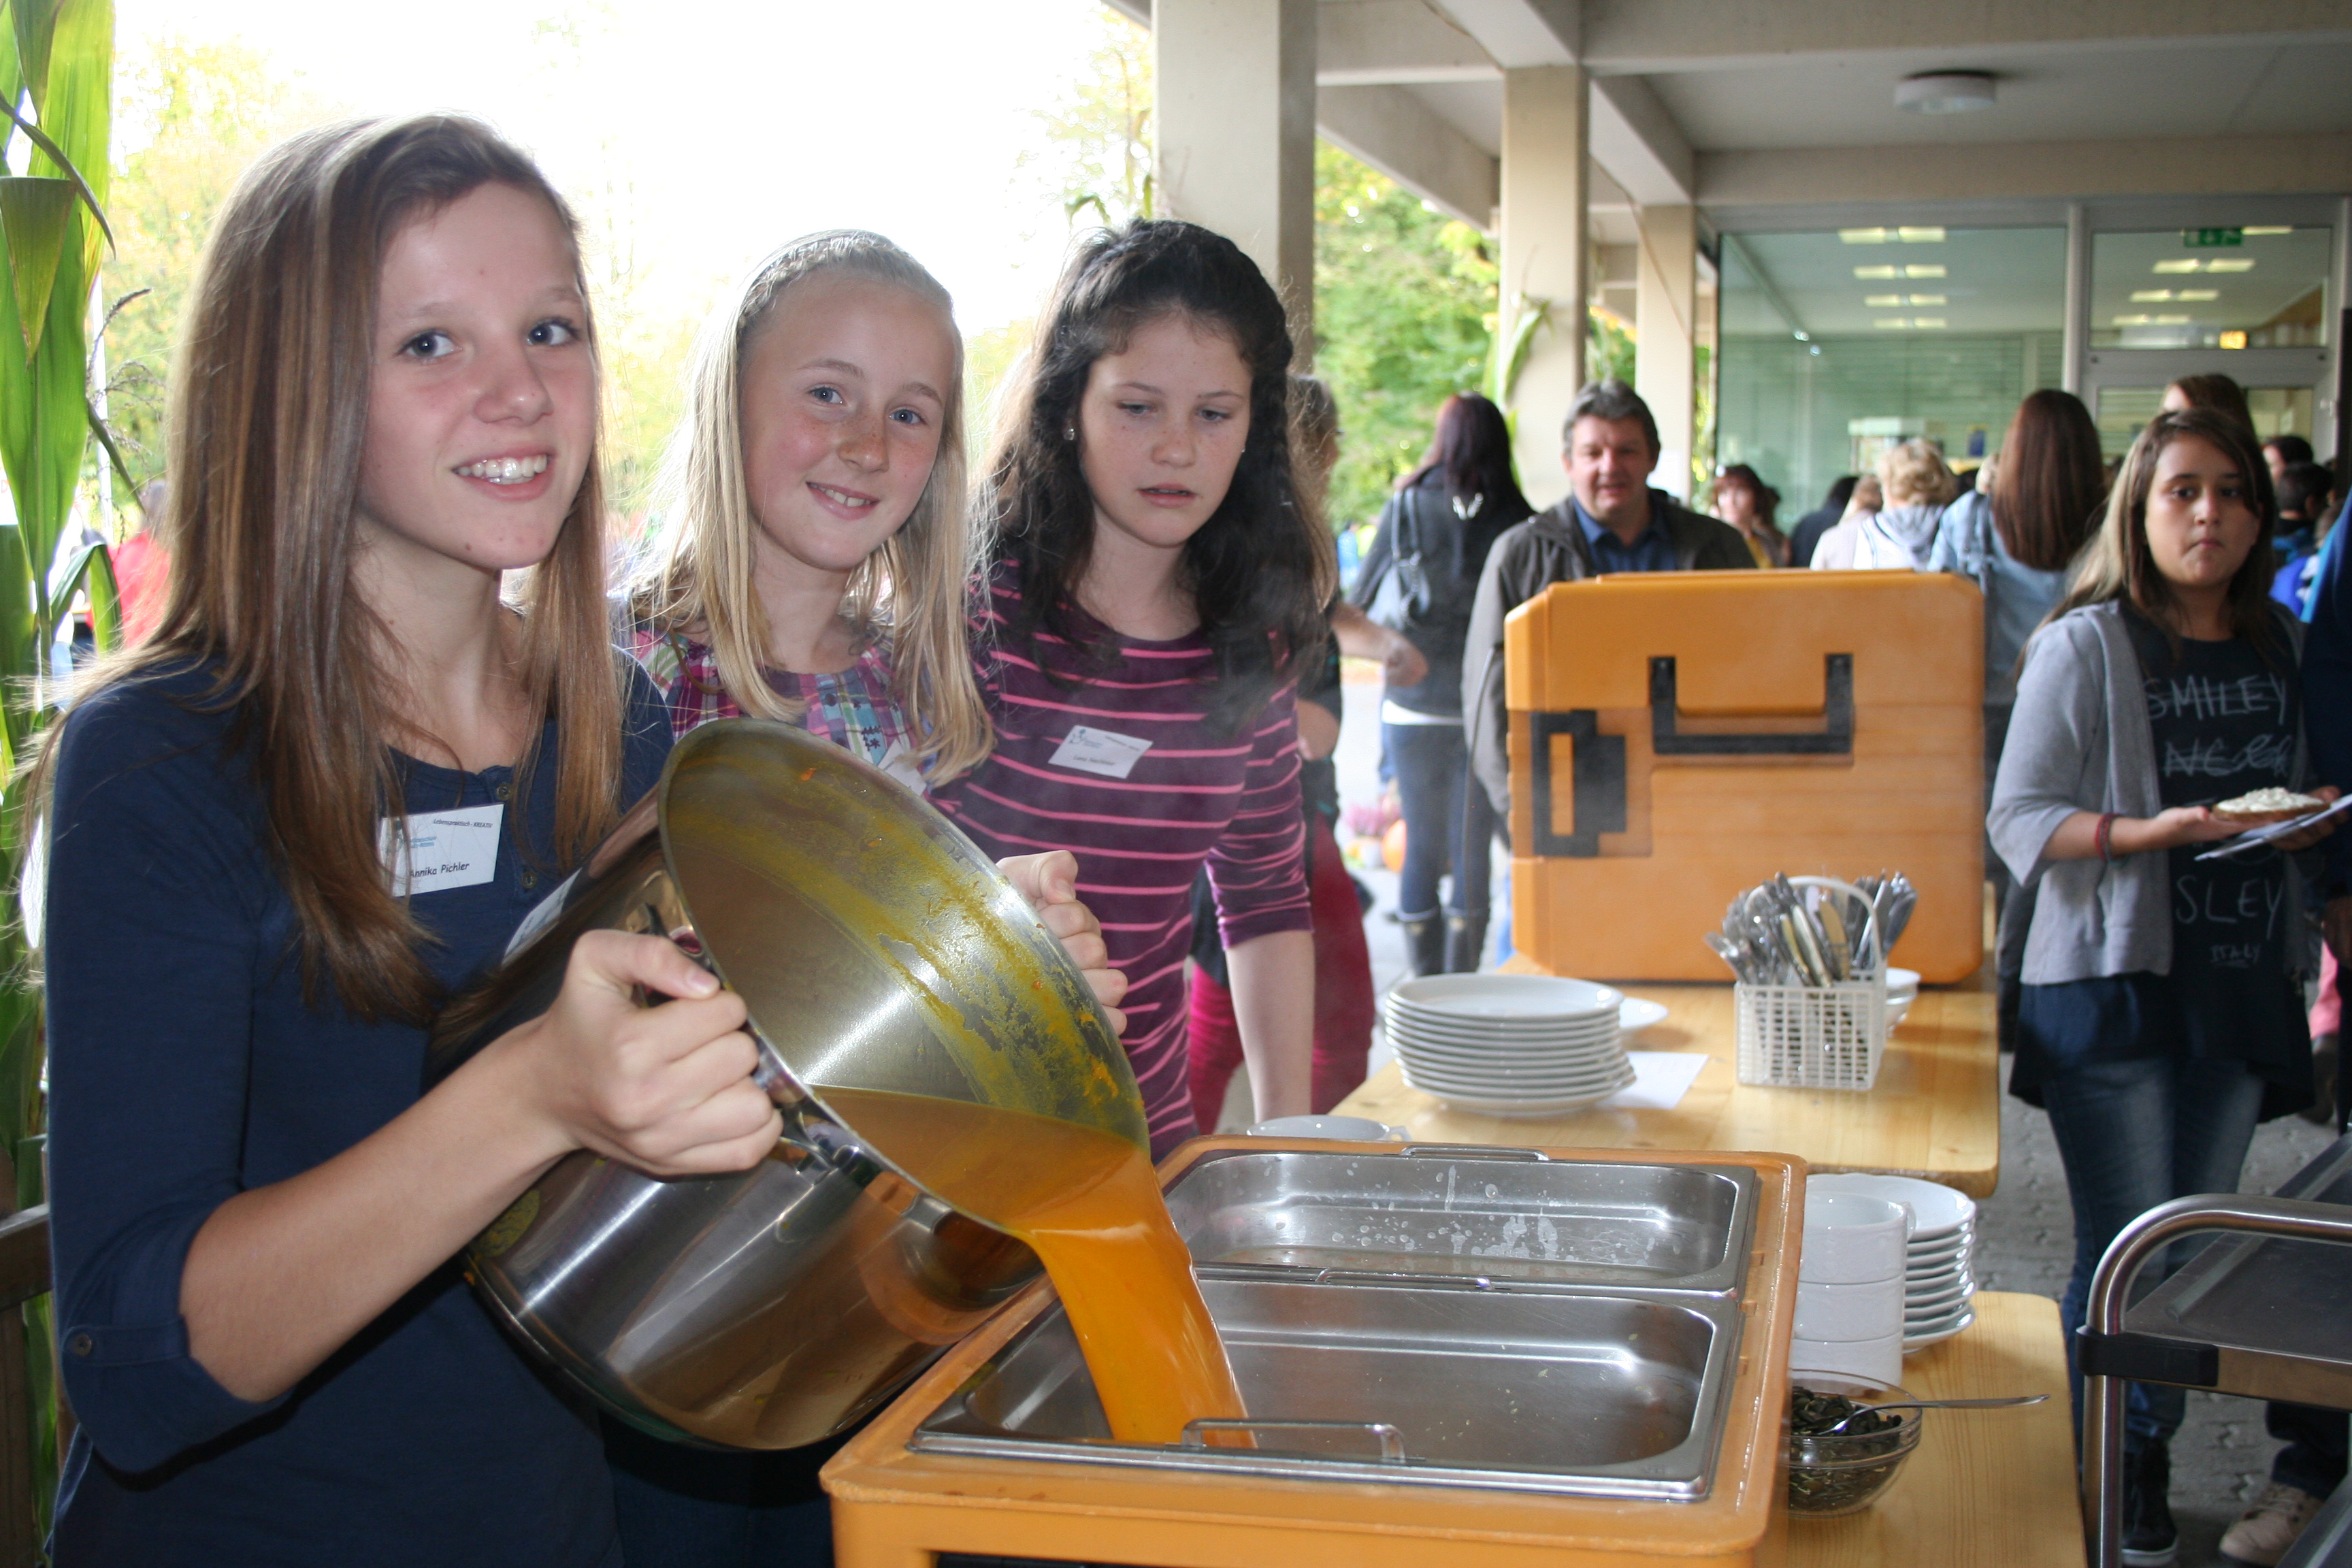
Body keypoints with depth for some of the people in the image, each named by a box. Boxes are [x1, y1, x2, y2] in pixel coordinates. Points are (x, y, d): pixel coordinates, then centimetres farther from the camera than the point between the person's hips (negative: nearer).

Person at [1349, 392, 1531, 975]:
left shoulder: (1407, 506, -1)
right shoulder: (1516, 519, -6)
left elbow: (1360, 601, 6)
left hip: (1411, 703, 1)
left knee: (1421, 846, 9)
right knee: (1473, 851, 6)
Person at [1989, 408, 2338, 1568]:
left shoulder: (2281, 648, 11)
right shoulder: (2087, 647, -6)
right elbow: (2019, 819, -9)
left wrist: (2307, 824, 0)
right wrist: (2150, 832, -22)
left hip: (2242, 986, 5)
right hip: (2114, 983, -5)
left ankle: (2149, 1460, 28)